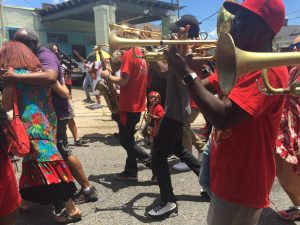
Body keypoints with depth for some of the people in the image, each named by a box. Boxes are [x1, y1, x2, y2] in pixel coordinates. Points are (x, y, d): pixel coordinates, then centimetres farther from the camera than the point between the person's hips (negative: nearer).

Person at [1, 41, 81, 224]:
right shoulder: (40, 71, 13)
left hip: (32, 124, -7)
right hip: (47, 121, 8)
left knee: (45, 163, -6)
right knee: (32, 161, 20)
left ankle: (71, 209, -4)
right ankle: (25, 201, 36)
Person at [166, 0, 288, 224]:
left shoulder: (269, 70, -23)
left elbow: (222, 117, -34)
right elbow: (203, 88, 7)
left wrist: (187, 73, -25)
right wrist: (184, 63, -10)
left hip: (242, 186, -9)